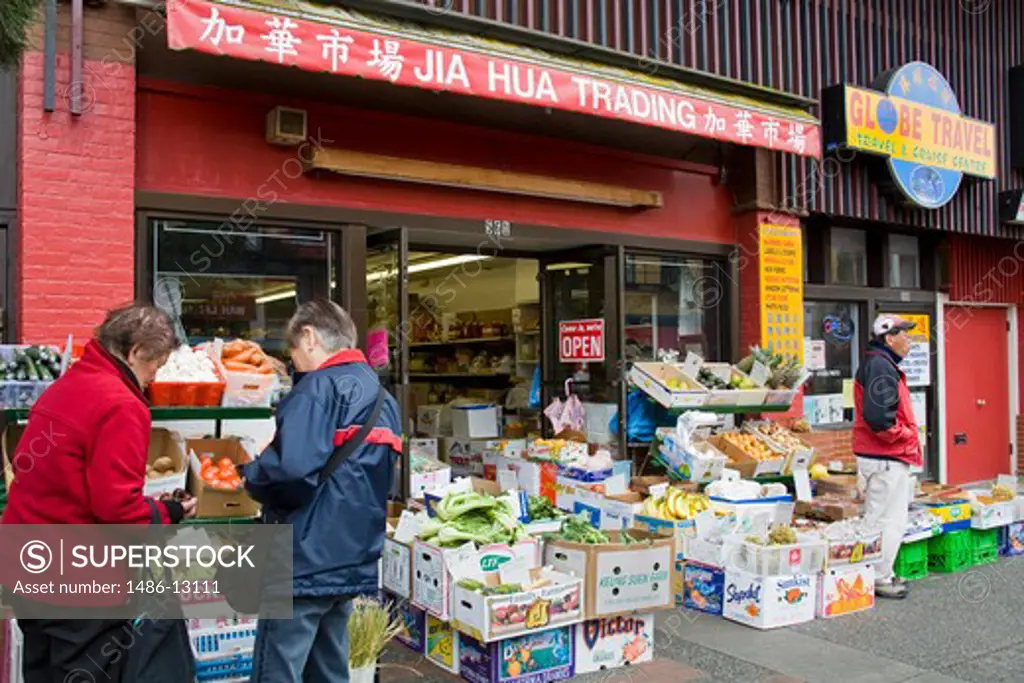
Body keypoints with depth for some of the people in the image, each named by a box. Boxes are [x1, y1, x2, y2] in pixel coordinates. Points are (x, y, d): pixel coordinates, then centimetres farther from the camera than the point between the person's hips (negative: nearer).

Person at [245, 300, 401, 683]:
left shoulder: (317, 387, -12)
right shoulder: (380, 397, 14)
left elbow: (292, 468, -27)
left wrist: (253, 477, -8)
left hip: (305, 559, -8)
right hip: (353, 561, 9)